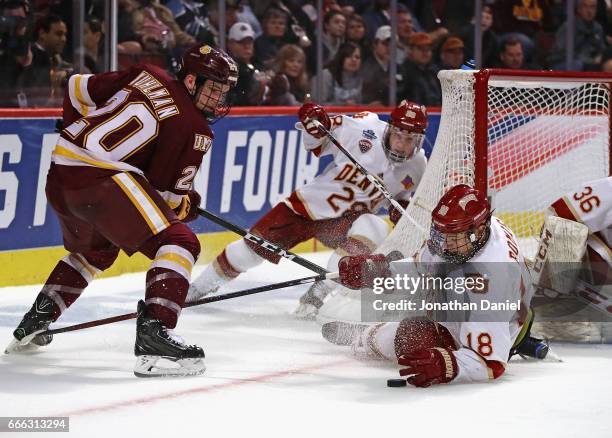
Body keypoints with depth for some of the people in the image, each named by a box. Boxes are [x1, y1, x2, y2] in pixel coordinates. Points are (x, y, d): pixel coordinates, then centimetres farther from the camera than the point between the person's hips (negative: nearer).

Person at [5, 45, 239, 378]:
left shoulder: (146, 76, 16)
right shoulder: (195, 129, -1)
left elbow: (77, 88, 20)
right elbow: (166, 191, -2)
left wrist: (80, 131, 35)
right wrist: (186, 204, 18)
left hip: (60, 170, 9)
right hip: (103, 176, -9)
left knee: (94, 250, 34)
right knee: (179, 243, -12)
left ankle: (32, 325, 36)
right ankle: (154, 332, -30)